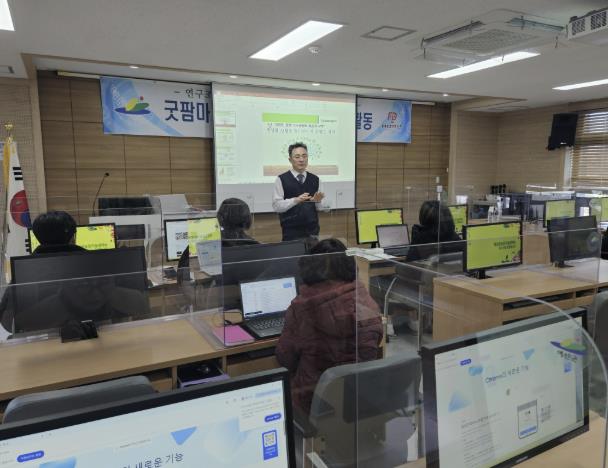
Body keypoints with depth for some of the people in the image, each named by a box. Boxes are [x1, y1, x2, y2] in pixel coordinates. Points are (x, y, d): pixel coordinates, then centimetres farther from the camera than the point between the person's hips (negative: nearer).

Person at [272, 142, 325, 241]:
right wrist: (296, 200, -23)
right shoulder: (281, 179, -4)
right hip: (291, 231, -3)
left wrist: (317, 200, -12)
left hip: (312, 230, 4)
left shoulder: (314, 179, 8)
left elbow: (320, 208, 9)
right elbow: (276, 205, -11)